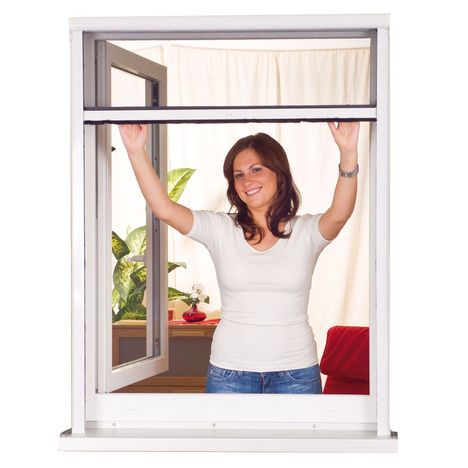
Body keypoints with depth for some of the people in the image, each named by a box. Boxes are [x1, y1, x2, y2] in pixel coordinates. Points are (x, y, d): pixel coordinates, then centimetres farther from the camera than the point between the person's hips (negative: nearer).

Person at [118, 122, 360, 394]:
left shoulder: (306, 232, 0)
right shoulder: (220, 229, 3)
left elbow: (340, 214, -21)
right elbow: (164, 209, -10)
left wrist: (348, 153, -36)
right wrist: (136, 152, -20)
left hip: (296, 372, -1)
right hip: (230, 371, 1)